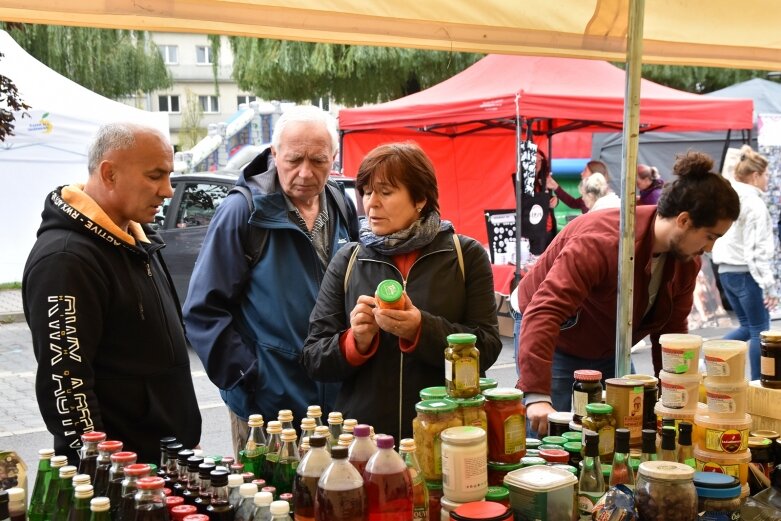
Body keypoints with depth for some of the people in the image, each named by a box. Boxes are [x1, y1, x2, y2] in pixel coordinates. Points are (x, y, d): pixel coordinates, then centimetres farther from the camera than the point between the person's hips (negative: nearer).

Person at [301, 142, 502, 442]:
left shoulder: (466, 256, 1)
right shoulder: (347, 262, 5)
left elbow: (486, 347, -6)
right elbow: (313, 359, 4)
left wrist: (421, 330, -21)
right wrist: (356, 342, -15)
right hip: (363, 437, 1)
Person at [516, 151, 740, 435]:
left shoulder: (687, 260, -9)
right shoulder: (603, 241, -35)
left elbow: (670, 330, 0)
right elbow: (544, 311, -44)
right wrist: (537, 394, -52)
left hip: (609, 352, 7)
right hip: (553, 344, -7)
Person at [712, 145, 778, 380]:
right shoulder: (755, 204, -15)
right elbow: (757, 249, -19)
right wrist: (769, 286, -18)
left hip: (725, 270, 8)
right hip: (746, 272, -8)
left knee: (747, 326, 18)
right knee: (760, 330, 2)